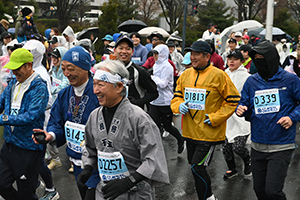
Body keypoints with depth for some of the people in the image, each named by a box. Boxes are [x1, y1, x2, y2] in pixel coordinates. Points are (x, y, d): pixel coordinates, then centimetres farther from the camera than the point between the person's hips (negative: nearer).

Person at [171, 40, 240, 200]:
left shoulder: (218, 75, -11)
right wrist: (179, 105, -8)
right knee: (194, 165, 16)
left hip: (209, 132, -6)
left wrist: (214, 118, -13)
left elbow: (233, 101, -7)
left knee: (197, 167, -10)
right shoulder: (186, 75, 6)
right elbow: (176, 97, 15)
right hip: (190, 131, 6)